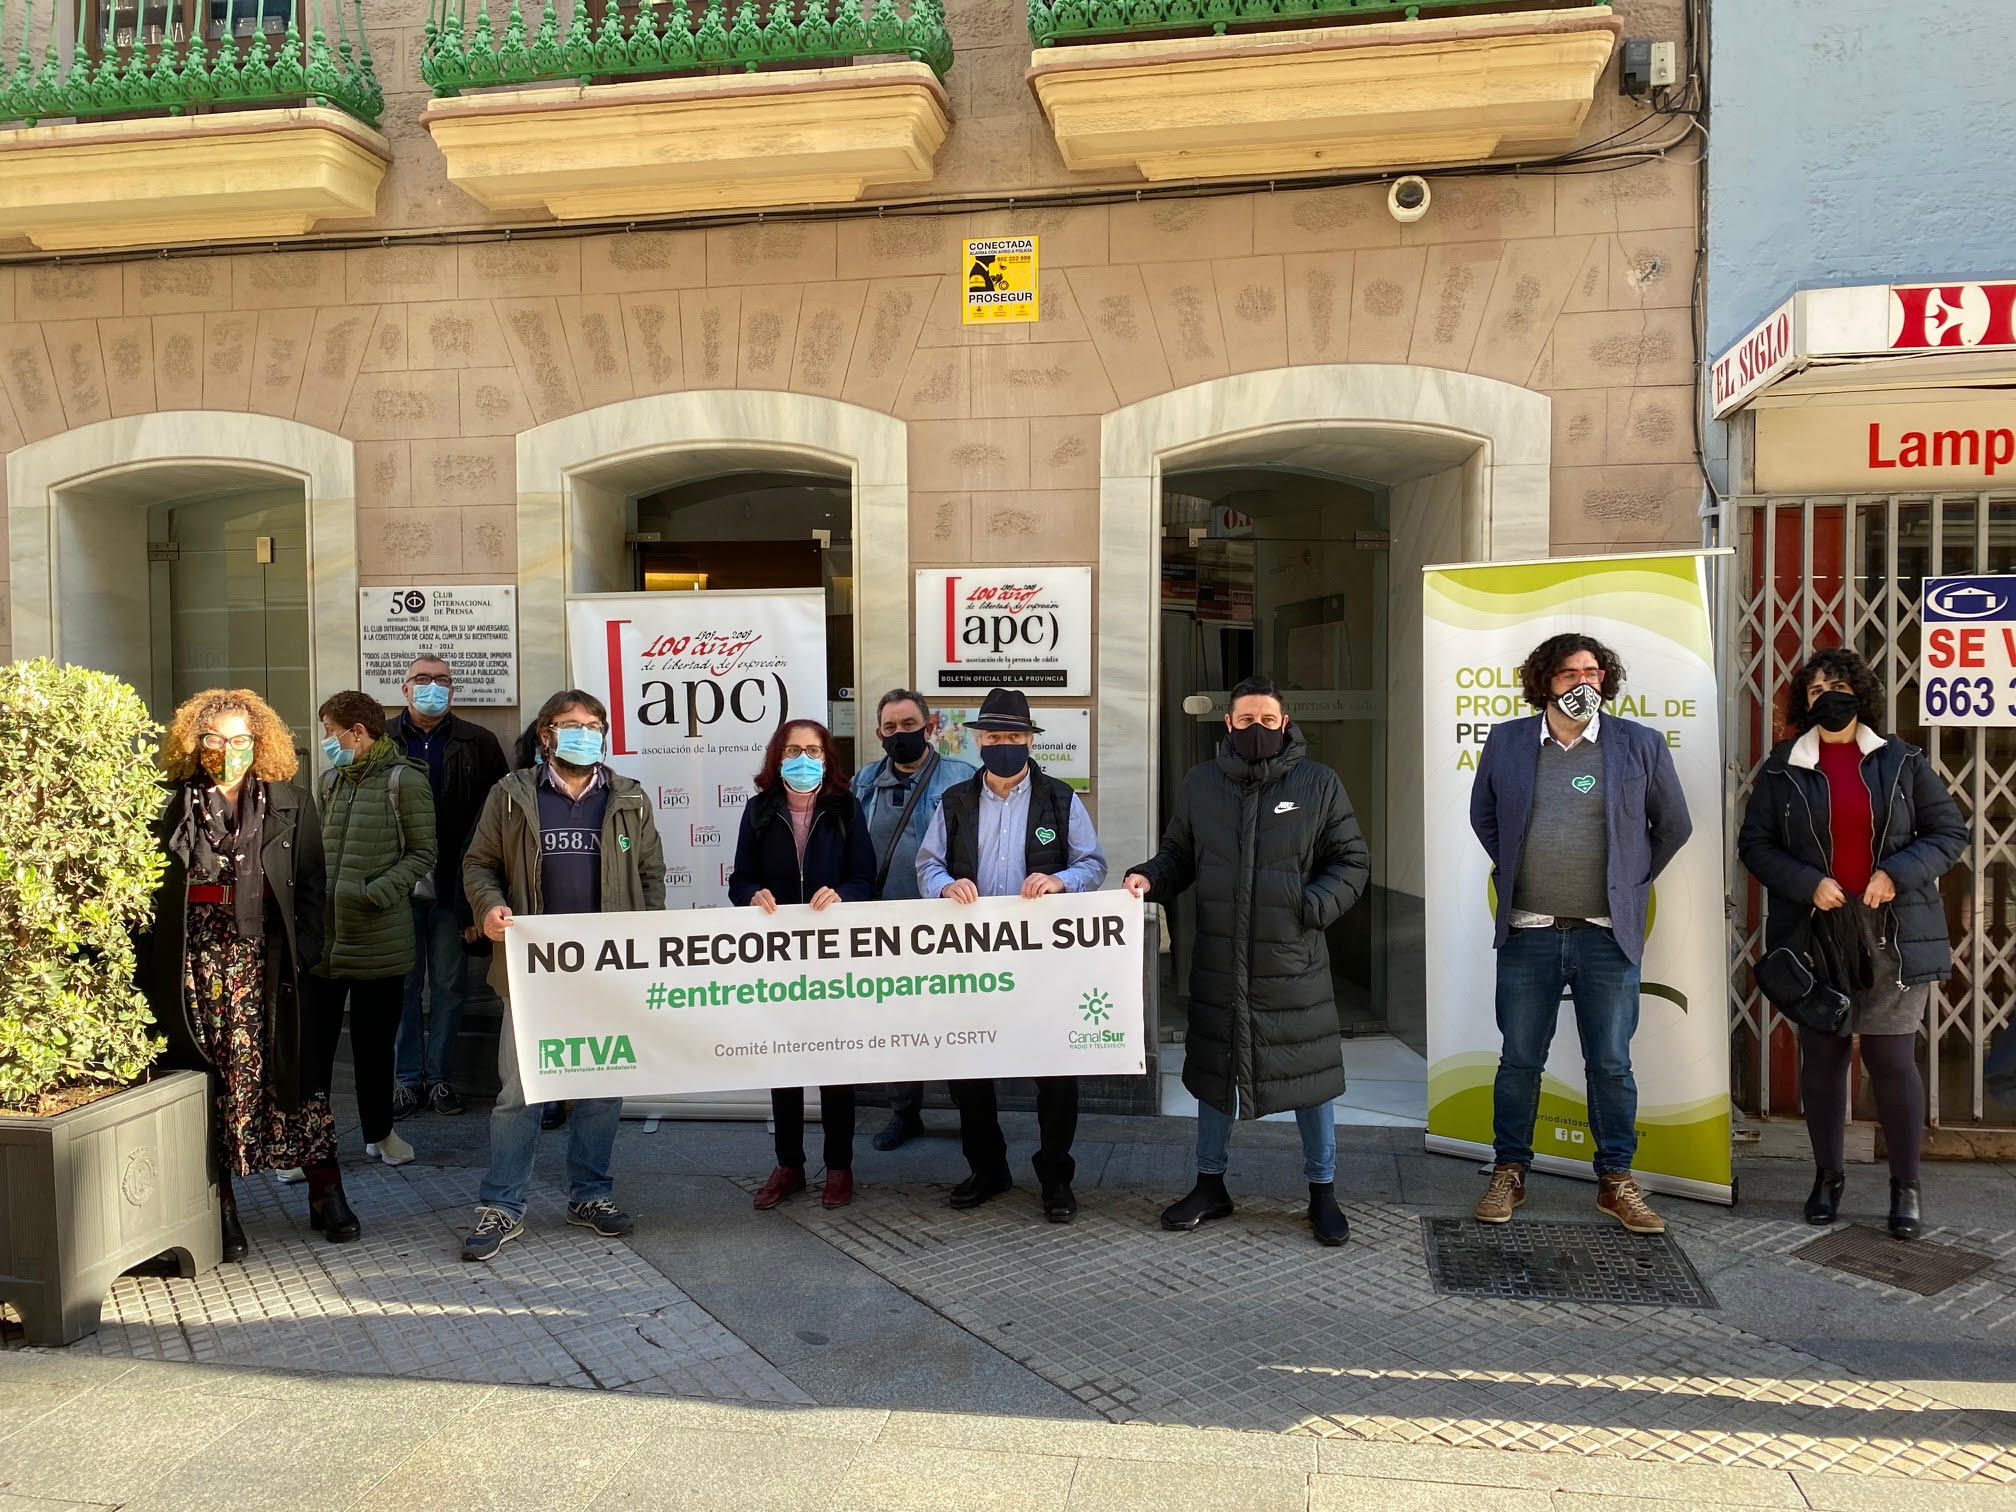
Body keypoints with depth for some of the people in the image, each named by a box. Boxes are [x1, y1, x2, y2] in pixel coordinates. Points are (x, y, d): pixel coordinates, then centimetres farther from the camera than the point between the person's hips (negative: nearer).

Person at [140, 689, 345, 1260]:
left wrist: (303, 952, -5)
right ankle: (222, 1207, 14)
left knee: (291, 1072, 0)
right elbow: (148, 891, 6)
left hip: (266, 958, 0)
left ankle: (326, 1193, 11)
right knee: (210, 1080, 4)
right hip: (195, 960, 1)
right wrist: (151, 969, -1)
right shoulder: (171, 805, 6)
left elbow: (310, 886, 6)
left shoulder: (289, 804, 7)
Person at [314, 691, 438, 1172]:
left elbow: (422, 854, -6)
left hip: (379, 938, -4)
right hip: (323, 934, 4)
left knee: (374, 1041, 9)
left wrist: (377, 892, -17)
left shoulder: (404, 780, -6)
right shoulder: (331, 779, 13)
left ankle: (378, 1132, 25)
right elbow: (319, 846, 19)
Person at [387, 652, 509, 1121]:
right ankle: (409, 1078, 18)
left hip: (453, 889, 0)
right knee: (402, 984, 7)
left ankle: (439, 1075, 20)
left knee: (449, 985, 8)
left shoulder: (479, 744, 3)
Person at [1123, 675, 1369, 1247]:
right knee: (1213, 1071, 13)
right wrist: (1150, 878, -7)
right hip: (1218, 963, 2)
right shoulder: (1200, 784, 4)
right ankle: (1210, 1185, 31)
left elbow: (1352, 863, 2)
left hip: (1295, 965, -2)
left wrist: (1316, 904, -15)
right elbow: (1178, 854, 13)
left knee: (1309, 1073, 6)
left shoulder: (1318, 784, -2)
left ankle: (1322, 1193, 26)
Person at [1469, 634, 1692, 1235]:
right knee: (1519, 1061, 8)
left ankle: (1616, 1180, 21)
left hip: (1608, 935, 0)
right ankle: (1509, 1173, 21)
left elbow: (1674, 826, 12)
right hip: (1528, 934, 1)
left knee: (1611, 1064, 6)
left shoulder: (1641, 744, 1)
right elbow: (1483, 815, 18)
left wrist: (1633, 882, 10)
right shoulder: (1506, 742, 4)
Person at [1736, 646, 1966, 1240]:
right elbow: (1754, 843, 4)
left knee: (1892, 1059, -1)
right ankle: (1827, 1177, 22)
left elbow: (1949, 831, 6)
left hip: (1893, 938, -1)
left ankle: (1905, 1186, 14)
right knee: (1821, 1055, 8)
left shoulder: (1901, 761, 6)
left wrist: (1897, 874, -10)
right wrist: (1807, 883, -11)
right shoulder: (1783, 768, 5)